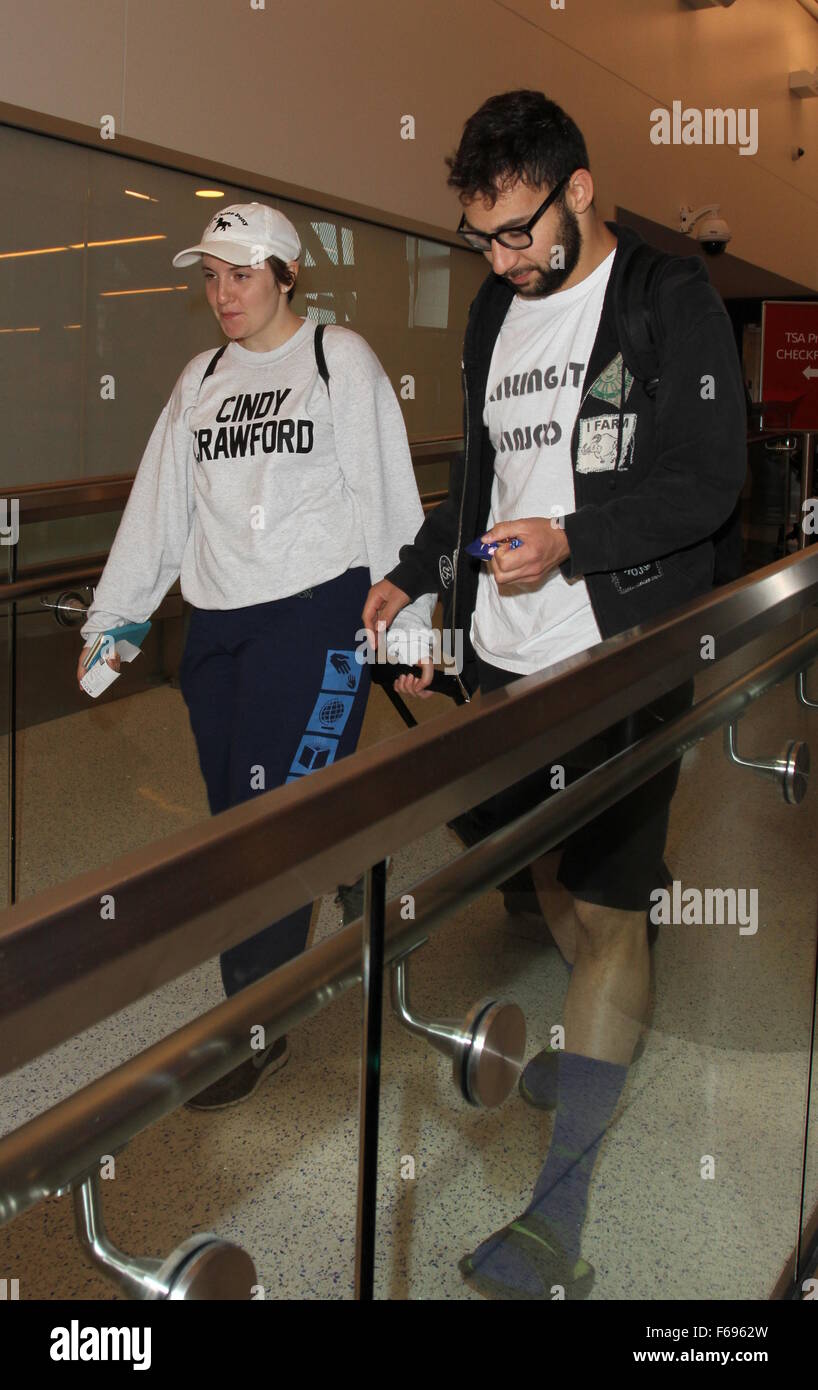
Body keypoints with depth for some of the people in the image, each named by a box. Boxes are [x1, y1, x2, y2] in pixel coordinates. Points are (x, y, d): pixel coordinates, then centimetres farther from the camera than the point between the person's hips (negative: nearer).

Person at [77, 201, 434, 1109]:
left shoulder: (340, 360, 2)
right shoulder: (201, 380, 17)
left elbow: (387, 496, -2)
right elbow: (158, 508, 17)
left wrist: (407, 623, -6)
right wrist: (110, 620, 14)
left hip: (316, 609, -6)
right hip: (217, 623, 6)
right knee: (234, 813, 4)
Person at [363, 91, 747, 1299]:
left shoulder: (672, 296, -7)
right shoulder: (497, 310, 12)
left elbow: (709, 481, -13)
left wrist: (571, 542, -25)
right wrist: (414, 575, 10)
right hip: (508, 654, 7)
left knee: (607, 910, -3)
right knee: (547, 876, 18)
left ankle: (557, 1218, 2)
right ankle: (602, 1042, 46)